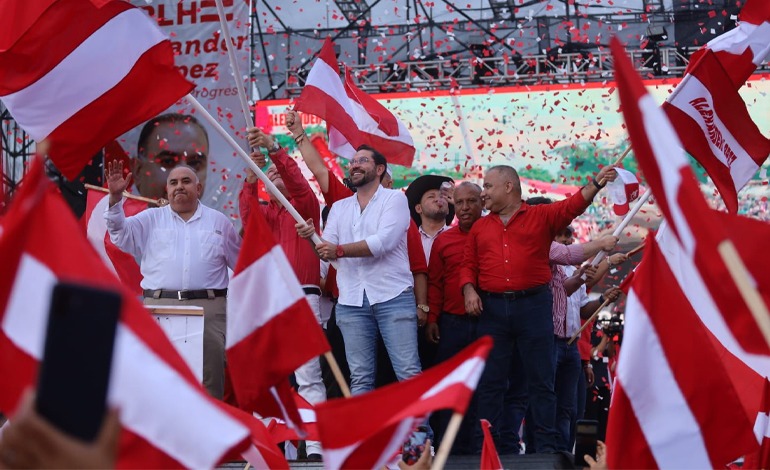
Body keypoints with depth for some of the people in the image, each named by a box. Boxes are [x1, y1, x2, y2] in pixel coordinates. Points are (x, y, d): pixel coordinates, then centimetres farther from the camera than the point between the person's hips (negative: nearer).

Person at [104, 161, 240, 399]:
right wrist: (115, 197, -11)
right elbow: (120, 233, 1)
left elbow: (242, 264, 20)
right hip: (159, 307, 0)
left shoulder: (219, 221, 16)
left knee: (210, 379, -1)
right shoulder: (151, 219, 15)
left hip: (208, 308, 0)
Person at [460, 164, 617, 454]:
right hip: (492, 308, 3)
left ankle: (546, 448, 4)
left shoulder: (543, 216, 7)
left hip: (534, 305, -3)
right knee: (490, 382, 4)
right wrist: (469, 290, -5)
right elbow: (468, 265, 13)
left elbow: (573, 205, -6)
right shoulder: (480, 228, 16)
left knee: (541, 381, 0)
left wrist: (597, 183, -21)